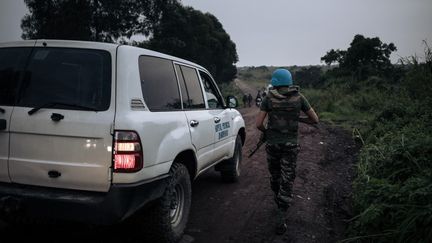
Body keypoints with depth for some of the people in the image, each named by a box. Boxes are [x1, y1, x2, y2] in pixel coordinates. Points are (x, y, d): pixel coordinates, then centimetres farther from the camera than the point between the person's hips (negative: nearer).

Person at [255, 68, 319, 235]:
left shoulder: (268, 98, -4)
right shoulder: (298, 97, -1)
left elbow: (259, 124, -8)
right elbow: (315, 120, 4)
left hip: (272, 144, 0)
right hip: (290, 145, 0)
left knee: (274, 175, 22)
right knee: (287, 180, 4)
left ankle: (279, 201, 43)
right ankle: (281, 221, -1)